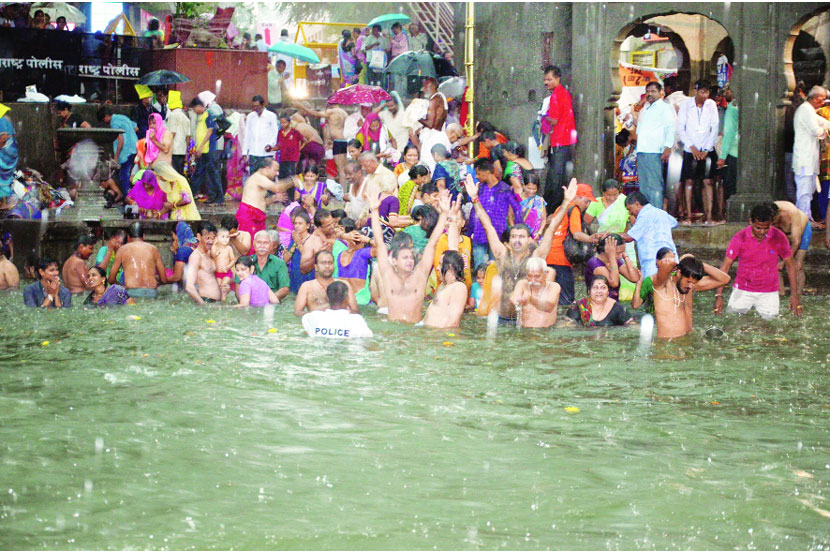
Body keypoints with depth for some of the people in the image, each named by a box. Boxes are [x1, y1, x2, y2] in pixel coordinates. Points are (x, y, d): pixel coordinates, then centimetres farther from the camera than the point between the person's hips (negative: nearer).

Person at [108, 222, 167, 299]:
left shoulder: (122, 249, 12)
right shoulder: (153, 249, 16)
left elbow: (111, 279, 13)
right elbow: (164, 280, 15)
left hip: (132, 292, -3)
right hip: (152, 293, 3)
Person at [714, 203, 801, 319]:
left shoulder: (779, 237, -9)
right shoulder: (740, 238, -11)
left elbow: (790, 265, 1)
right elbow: (725, 266, -7)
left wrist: (794, 295, -3)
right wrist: (719, 295, -14)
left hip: (768, 292, 0)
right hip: (742, 290, 0)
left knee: (770, 318, -15)